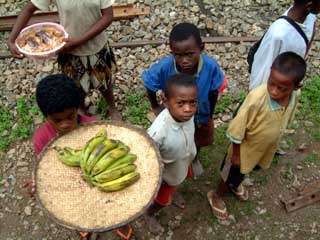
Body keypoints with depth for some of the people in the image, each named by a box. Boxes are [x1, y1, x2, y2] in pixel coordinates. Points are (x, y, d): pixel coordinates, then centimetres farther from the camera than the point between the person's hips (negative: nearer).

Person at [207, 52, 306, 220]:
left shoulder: (294, 97, -21)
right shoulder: (256, 98, -39)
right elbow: (237, 128, -26)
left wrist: (273, 144, 13)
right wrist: (236, 153, -14)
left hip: (267, 148, 5)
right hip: (246, 148, -5)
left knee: (245, 171, 33)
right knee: (232, 174, 21)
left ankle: (235, 184, 65)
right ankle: (216, 196, 50)